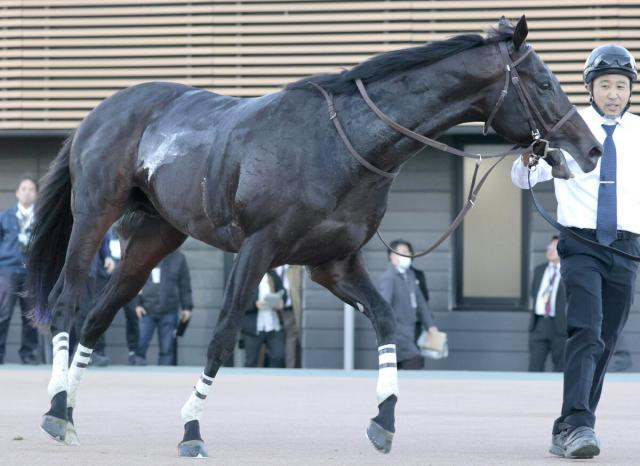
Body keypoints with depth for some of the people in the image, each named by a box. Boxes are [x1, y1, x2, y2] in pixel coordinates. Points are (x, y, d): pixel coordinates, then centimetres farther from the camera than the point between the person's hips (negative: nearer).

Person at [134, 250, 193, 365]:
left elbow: (185, 285, 9)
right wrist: (137, 304, -5)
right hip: (147, 311, -1)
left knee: (166, 348, 3)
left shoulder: (178, 258, 6)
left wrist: (187, 307, 5)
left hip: (169, 312, 1)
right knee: (140, 345, -6)